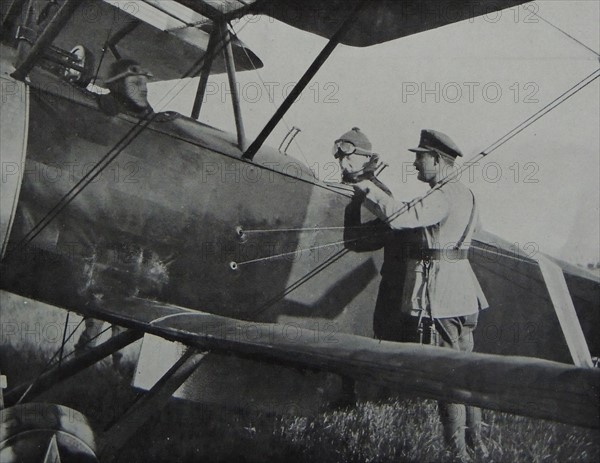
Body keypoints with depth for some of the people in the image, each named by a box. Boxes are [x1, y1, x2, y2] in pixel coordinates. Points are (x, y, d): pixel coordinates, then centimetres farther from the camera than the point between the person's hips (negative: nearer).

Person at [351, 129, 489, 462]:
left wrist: (369, 190, -13)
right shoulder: (465, 195, 14)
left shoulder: (441, 198, -17)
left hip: (438, 295, -10)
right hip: (461, 291, 10)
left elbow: (398, 217, -27)